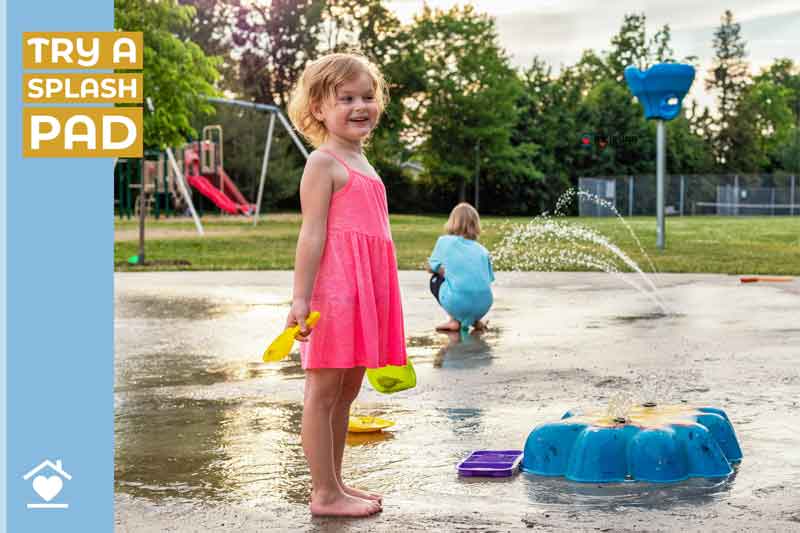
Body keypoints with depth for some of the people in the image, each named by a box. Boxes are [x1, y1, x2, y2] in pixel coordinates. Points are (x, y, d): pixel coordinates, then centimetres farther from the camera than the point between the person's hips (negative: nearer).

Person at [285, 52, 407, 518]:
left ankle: (336, 483, 24)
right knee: (323, 392, -1)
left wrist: (379, 301, 23)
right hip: (334, 289, -9)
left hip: (366, 292, 9)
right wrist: (300, 299, -19)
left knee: (347, 392, 14)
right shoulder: (323, 163, -7)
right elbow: (312, 234, -14)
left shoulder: (362, 164, 20)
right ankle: (325, 493, 4)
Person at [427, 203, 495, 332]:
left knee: (436, 279, 27)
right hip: (484, 305, 4)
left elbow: (430, 268, 21)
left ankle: (455, 321, 10)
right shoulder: (482, 250, 17)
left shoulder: (444, 241, 10)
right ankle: (475, 320, 17)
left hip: (458, 304, -4)